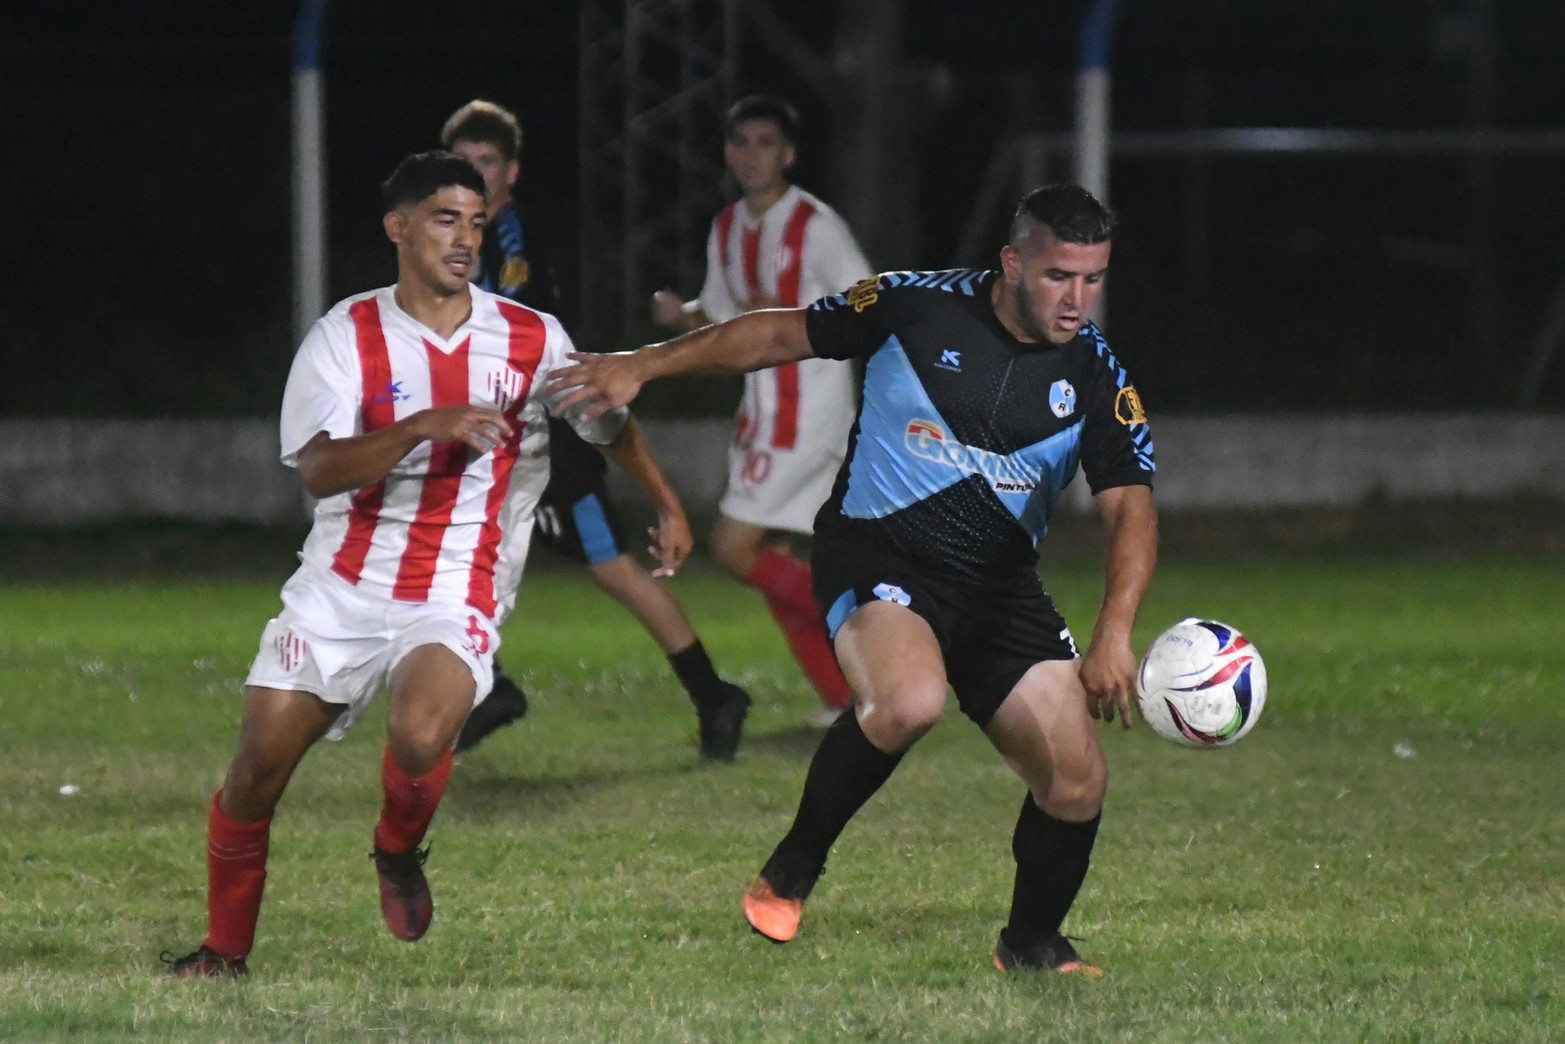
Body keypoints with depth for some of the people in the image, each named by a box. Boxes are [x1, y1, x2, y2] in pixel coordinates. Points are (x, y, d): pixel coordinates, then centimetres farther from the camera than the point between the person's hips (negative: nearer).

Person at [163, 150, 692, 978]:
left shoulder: (531, 342, 0)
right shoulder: (346, 336, -4)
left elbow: (611, 424, 20)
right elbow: (318, 470, -18)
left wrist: (666, 505, 24)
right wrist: (425, 425, -30)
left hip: (455, 597, -1)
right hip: (339, 588, 1)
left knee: (420, 736, -30)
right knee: (258, 764, -5)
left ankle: (399, 854, 5)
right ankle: (225, 948, 17)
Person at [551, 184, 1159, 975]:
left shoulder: (1096, 378, -5)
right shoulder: (918, 307, -10)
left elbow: (1129, 508, -12)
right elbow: (785, 333, 2)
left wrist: (1113, 633, -28)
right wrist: (643, 366, 0)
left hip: (1000, 582, 4)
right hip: (877, 551, -4)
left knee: (1076, 782, -5)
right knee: (909, 701, -35)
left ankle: (1031, 942, 24)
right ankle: (793, 868, -11)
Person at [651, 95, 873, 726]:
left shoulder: (816, 226, -12)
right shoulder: (727, 231, 12)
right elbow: (719, 319, 20)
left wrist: (791, 320, -25)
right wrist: (680, 316, -1)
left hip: (811, 409, -9)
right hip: (762, 408, 9)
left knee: (734, 548, -13)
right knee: (768, 559, 8)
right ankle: (845, 695, 14)